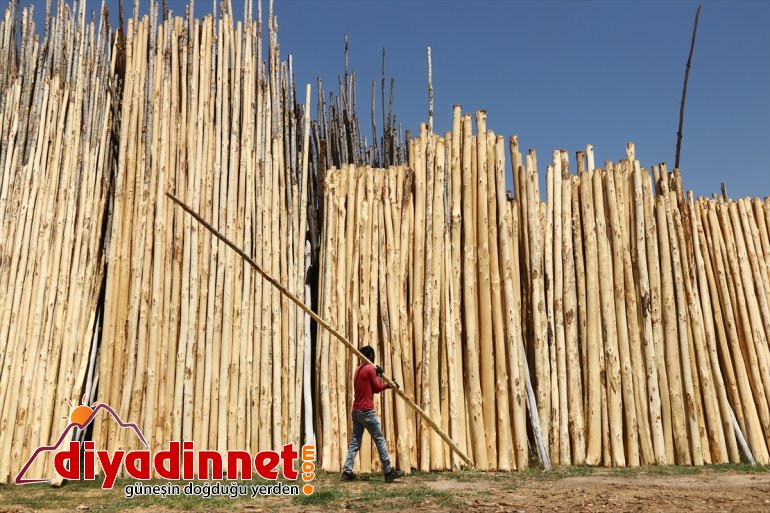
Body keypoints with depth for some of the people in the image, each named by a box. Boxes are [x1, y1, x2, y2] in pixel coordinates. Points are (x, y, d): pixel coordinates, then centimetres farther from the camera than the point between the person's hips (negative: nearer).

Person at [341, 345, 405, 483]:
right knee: (380, 440, -2)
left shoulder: (358, 369, 18)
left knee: (355, 442, 7)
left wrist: (388, 385, 17)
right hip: (366, 411, -8)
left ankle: (347, 472, 1)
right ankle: (389, 472, 1)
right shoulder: (370, 368, -9)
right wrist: (379, 376, 11)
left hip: (356, 410, 8)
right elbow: (377, 388, -3)